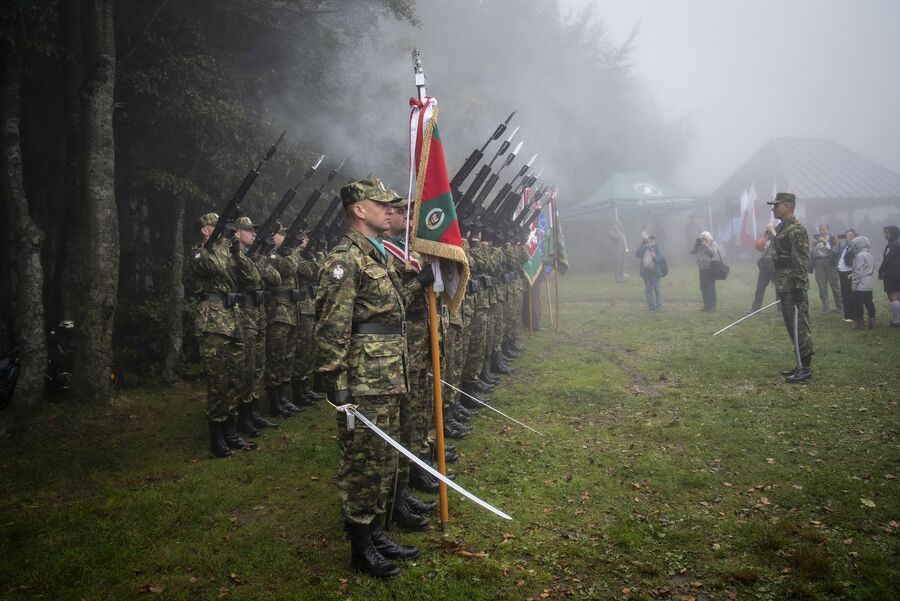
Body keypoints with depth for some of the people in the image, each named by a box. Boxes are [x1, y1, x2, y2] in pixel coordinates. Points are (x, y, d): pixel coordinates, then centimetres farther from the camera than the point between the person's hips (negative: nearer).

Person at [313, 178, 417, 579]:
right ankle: (361, 548, 14)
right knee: (362, 464, 1)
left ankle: (376, 533, 30)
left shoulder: (379, 254, 17)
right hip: (363, 383, -10)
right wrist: (335, 382, -22)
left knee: (384, 461, 17)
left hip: (389, 379, 10)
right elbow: (332, 325, -19)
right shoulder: (345, 257, -13)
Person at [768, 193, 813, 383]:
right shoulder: (781, 228, 16)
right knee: (792, 326, 14)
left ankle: (806, 368, 1)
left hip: (793, 288, -10)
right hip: (784, 287, 10)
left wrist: (799, 288, -23)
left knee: (799, 326, -5)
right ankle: (801, 365, 22)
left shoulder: (796, 230, -14)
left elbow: (801, 261, -20)